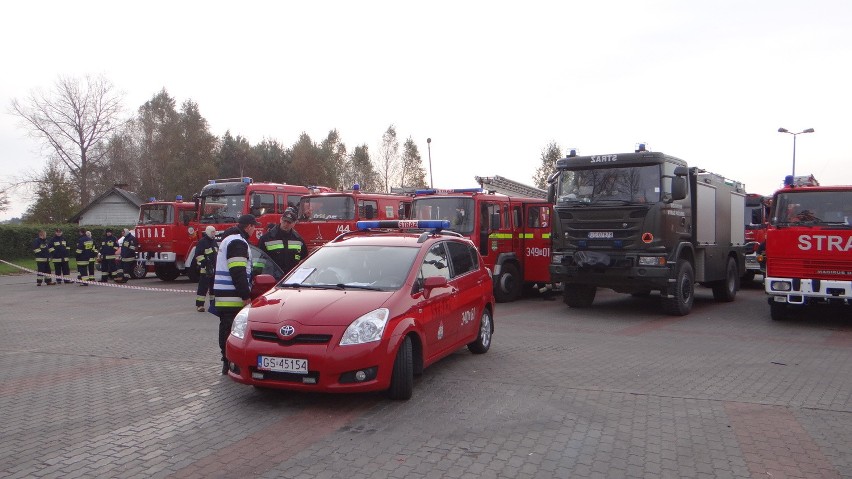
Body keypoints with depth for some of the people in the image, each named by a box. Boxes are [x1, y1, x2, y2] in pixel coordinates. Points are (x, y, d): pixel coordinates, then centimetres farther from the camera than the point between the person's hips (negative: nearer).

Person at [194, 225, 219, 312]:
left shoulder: (214, 242, 17)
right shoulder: (202, 242, -9)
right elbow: (198, 254, -15)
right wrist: (204, 262, -21)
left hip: (214, 268, 8)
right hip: (205, 268, -8)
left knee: (214, 286, 13)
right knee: (203, 286, -8)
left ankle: (213, 303, 21)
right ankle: (199, 305, -6)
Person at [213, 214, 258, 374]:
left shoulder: (229, 239, 22)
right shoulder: (238, 242, -13)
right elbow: (238, 272, -20)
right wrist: (246, 296, -20)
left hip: (223, 296, 11)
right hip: (232, 297, -11)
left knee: (226, 328, 13)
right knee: (233, 330, -8)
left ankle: (228, 363, 20)